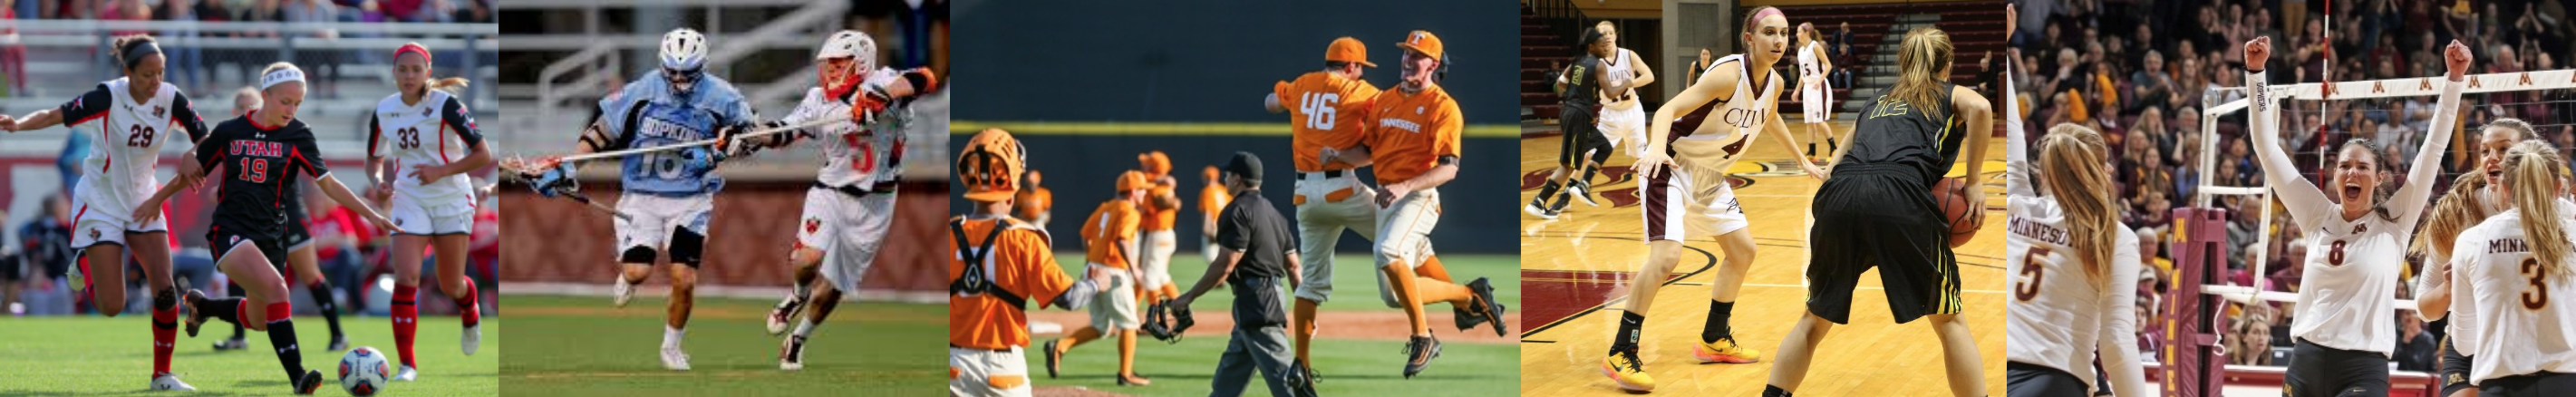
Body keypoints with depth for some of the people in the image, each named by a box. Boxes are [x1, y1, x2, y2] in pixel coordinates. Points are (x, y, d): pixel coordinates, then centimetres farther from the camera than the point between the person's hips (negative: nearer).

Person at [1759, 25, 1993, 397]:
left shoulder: (1876, 104, 37)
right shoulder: (1952, 96, 25)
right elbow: (1980, 108, 0)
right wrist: (1972, 183, 5)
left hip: (1839, 197, 4)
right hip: (1900, 197, -4)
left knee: (1815, 318, 22)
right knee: (1948, 319, 12)